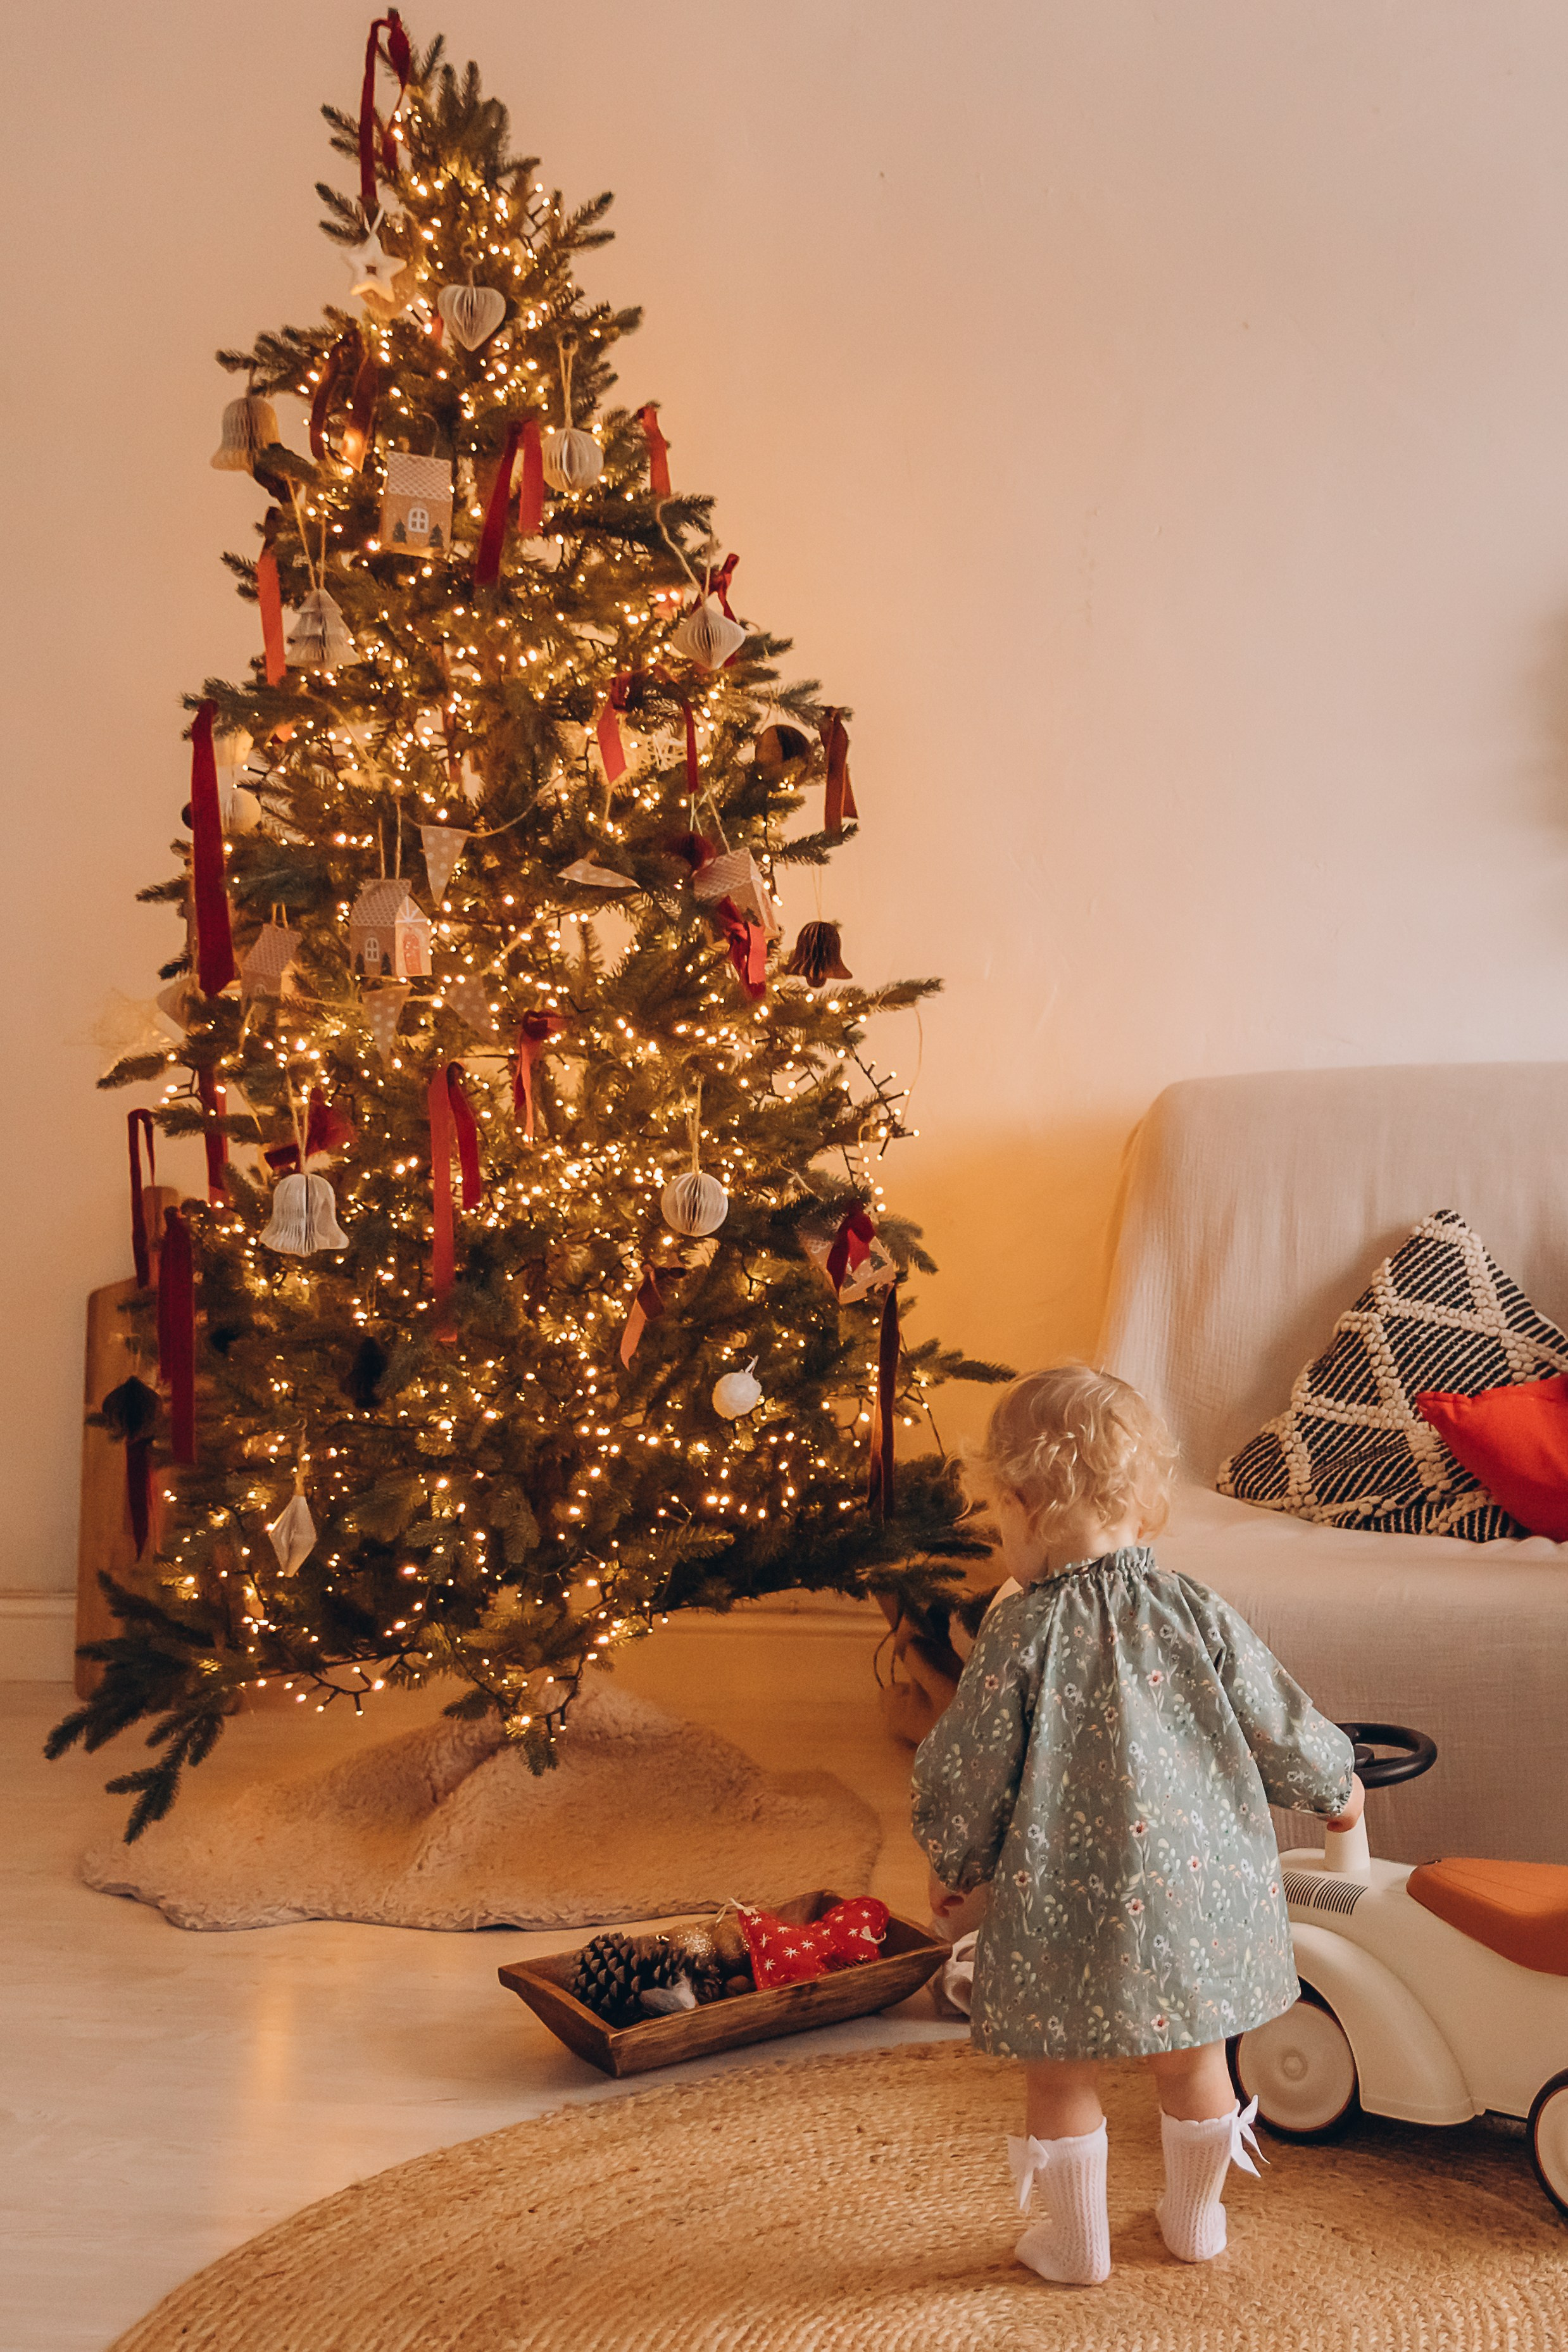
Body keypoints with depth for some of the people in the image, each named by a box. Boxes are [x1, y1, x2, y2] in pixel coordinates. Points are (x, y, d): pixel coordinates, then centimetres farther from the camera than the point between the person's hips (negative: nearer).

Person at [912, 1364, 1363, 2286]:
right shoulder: (1197, 1612, -5)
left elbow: (972, 1768, -7)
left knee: (1061, 2072, 14)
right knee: (1195, 2059, 21)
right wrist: (1334, 1783, 25)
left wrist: (954, 1863, 11)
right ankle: (1196, 2218, 38)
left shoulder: (1022, 1632, -13)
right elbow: (1275, 1720, 5)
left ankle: (1079, 2241, 26)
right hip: (1200, 1888, 4)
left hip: (1070, 1899, -3)